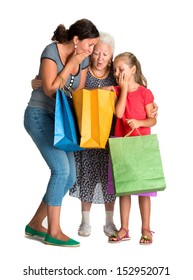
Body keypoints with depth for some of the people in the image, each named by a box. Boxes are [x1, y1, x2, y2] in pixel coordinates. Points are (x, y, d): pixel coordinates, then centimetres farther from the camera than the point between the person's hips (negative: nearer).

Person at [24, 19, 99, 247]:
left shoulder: (83, 60, 5)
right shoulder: (51, 51, -13)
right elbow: (50, 90, -18)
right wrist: (71, 63, -17)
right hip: (39, 114, -7)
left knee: (69, 176, 1)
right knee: (61, 169, -18)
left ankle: (35, 225, 13)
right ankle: (54, 232, -9)